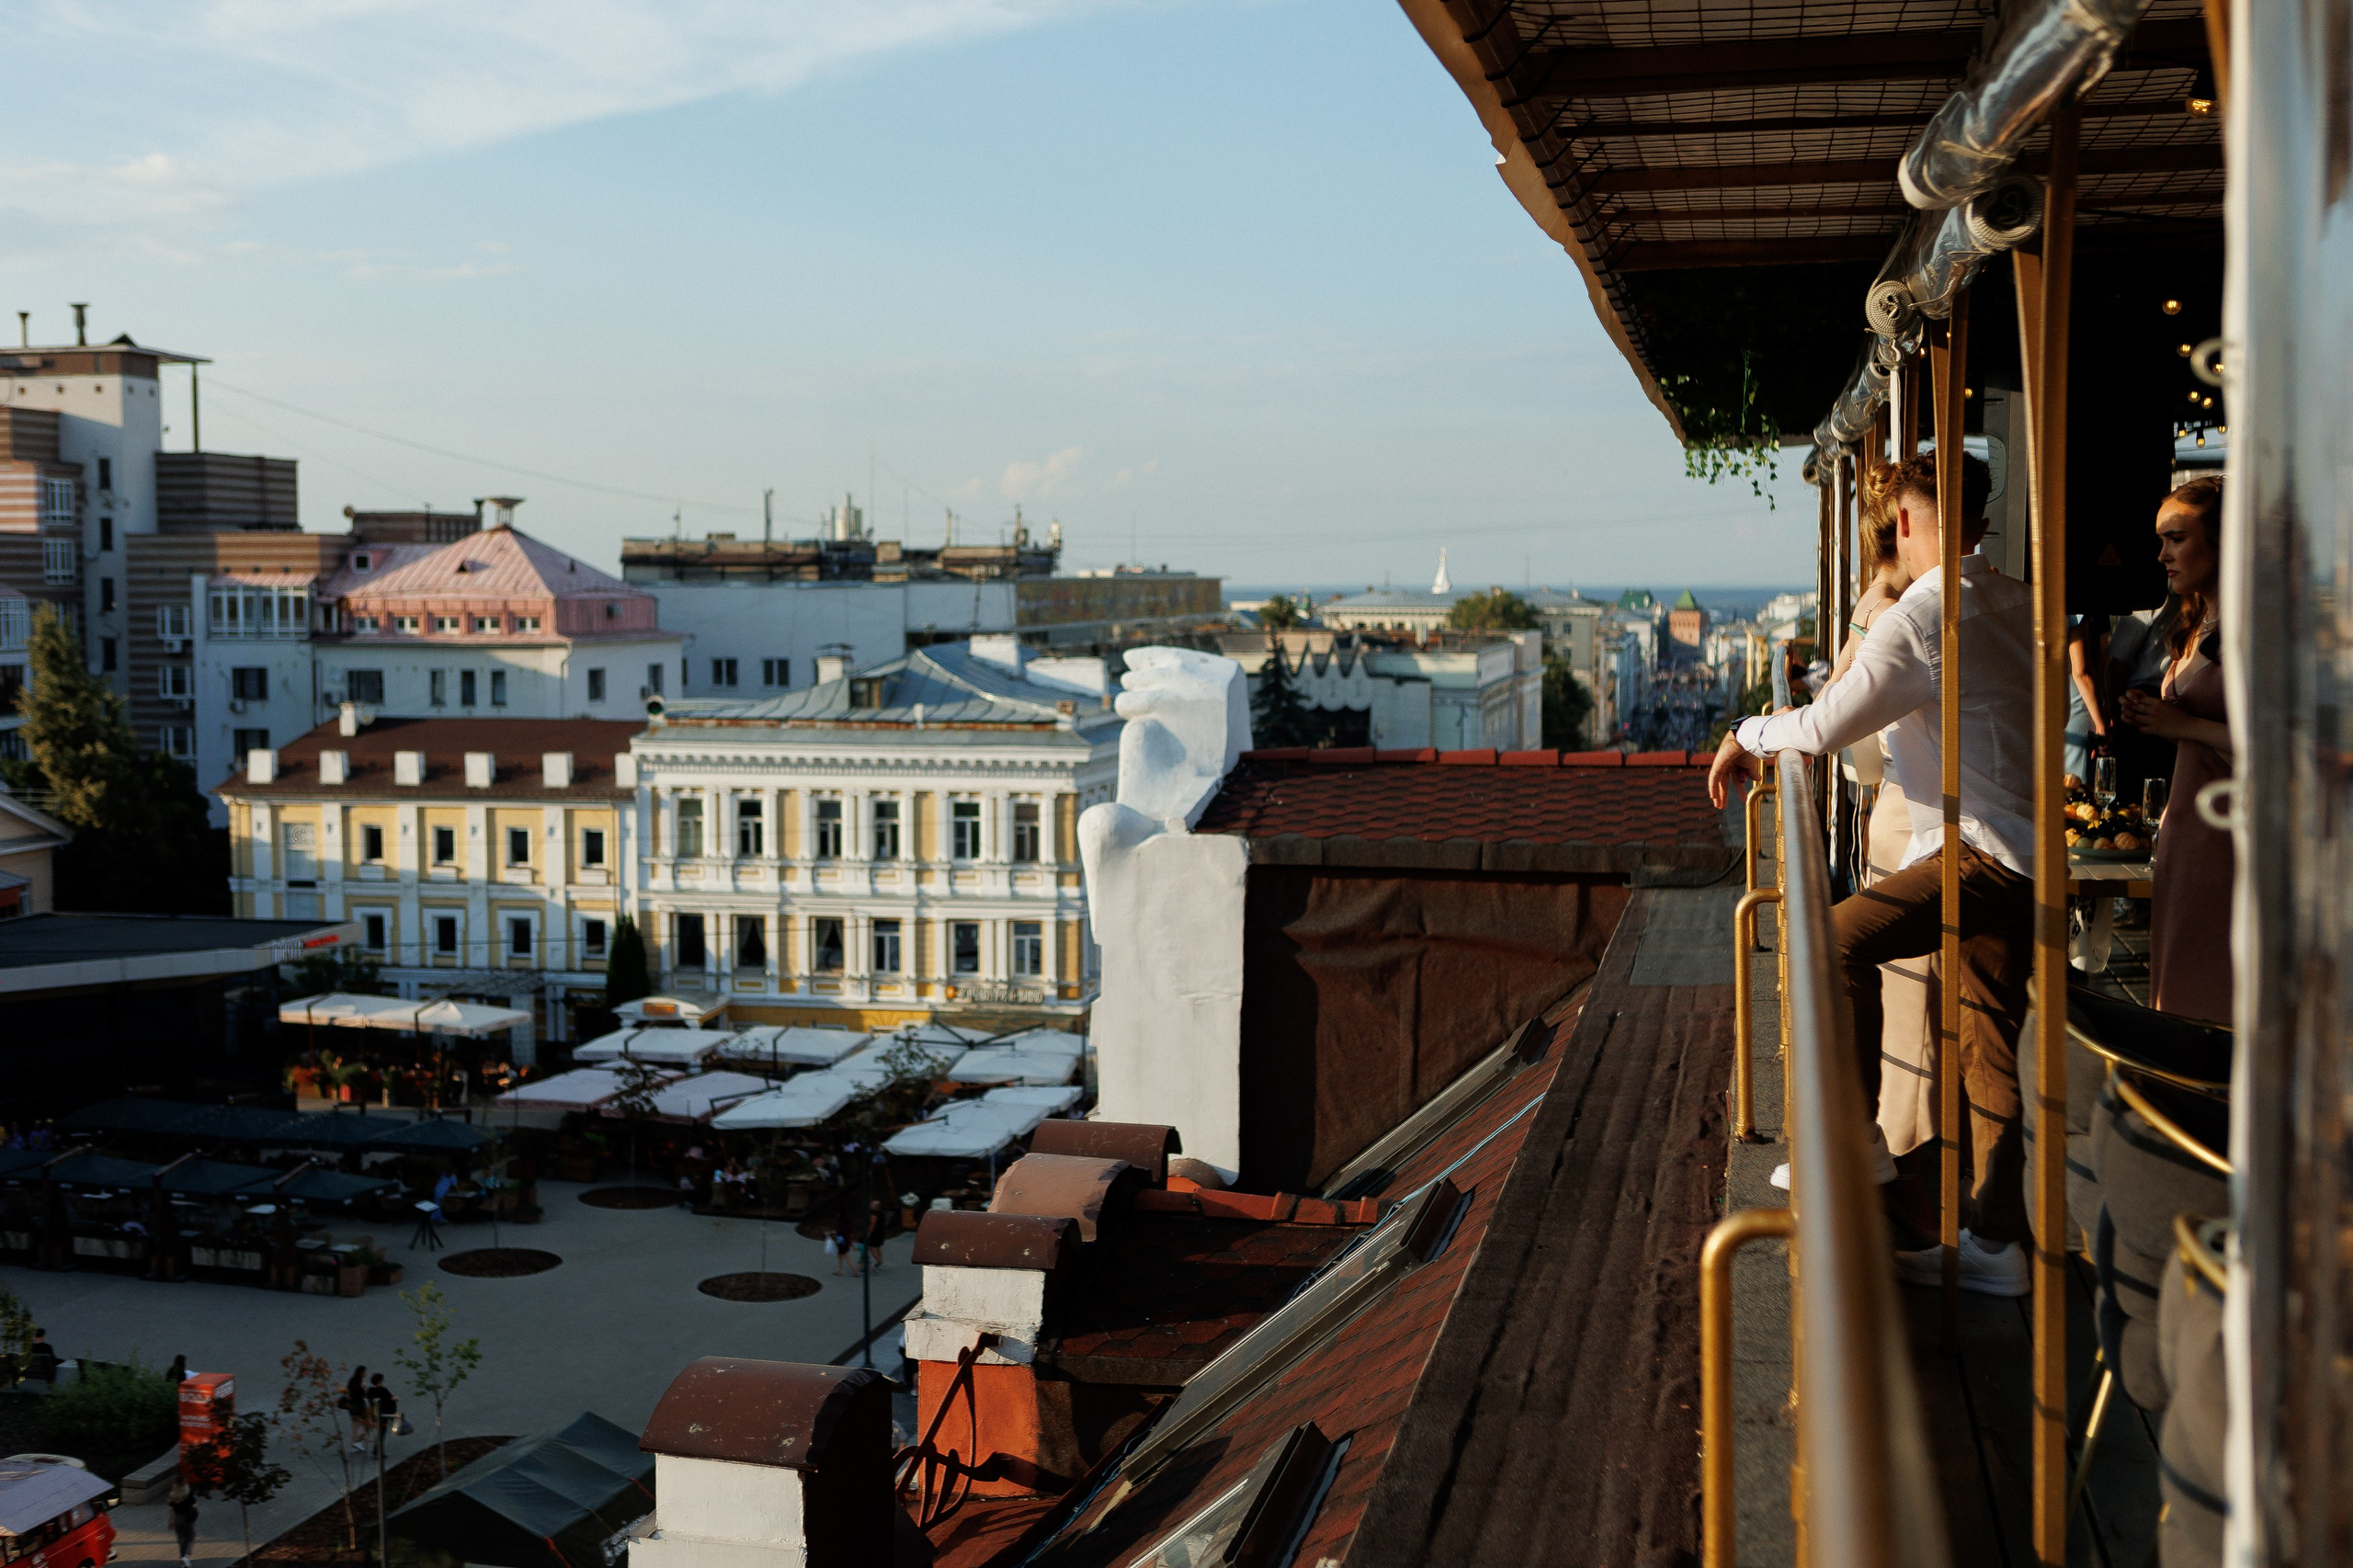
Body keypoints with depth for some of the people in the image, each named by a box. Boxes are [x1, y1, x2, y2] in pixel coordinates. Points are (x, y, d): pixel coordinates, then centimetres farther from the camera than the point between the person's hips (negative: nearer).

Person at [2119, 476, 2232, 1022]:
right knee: (2176, 993, 11)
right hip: (2184, 829, 9)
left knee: (2215, 999, -7)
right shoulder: (2194, 629, 17)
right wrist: (2153, 718, 10)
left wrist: (2184, 725, -16)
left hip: (2229, 832, -9)